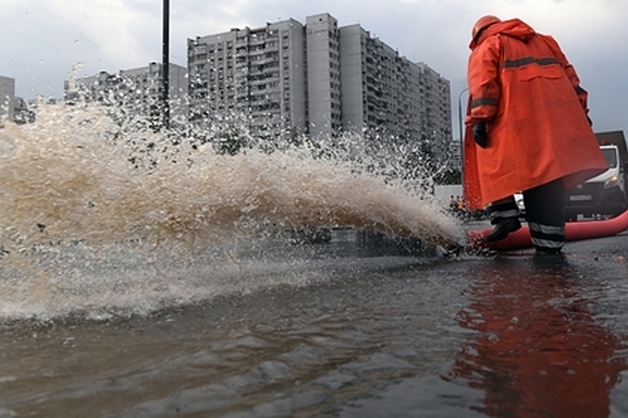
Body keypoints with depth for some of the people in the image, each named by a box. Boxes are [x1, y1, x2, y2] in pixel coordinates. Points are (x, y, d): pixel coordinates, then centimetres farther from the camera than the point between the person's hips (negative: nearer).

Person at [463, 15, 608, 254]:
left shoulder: (486, 47, 16)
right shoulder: (544, 41, 33)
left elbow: (484, 84, -3)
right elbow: (570, 76, 24)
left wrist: (479, 119, -11)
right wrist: (580, 110, 20)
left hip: (516, 120, -5)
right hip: (557, 115, 5)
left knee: (494, 165, 7)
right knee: (547, 171, 1)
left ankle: (504, 215, -11)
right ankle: (549, 241, -1)